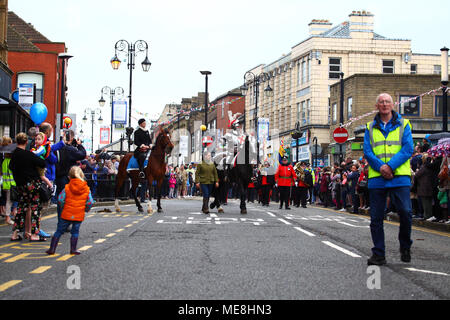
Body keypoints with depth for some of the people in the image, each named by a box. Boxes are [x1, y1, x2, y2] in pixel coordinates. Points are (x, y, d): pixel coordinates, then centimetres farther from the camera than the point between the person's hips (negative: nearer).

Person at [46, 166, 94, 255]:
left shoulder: (67, 188, -5)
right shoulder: (87, 189, -1)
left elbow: (60, 199, -8)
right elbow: (90, 202, -3)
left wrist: (63, 208, 9)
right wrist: (86, 209, 15)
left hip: (66, 214, -1)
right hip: (79, 215, 1)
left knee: (59, 231, 8)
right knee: (75, 232, 14)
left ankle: (52, 249, 10)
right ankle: (73, 249, 12)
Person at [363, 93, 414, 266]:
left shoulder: (403, 124, 8)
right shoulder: (370, 127, 13)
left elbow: (408, 149, -3)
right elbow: (367, 151, 4)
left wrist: (390, 166, -14)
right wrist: (381, 167, -14)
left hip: (399, 176, -2)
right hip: (376, 178, 2)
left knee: (405, 212, -12)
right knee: (376, 217, 2)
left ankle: (405, 247, 12)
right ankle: (378, 254, 11)